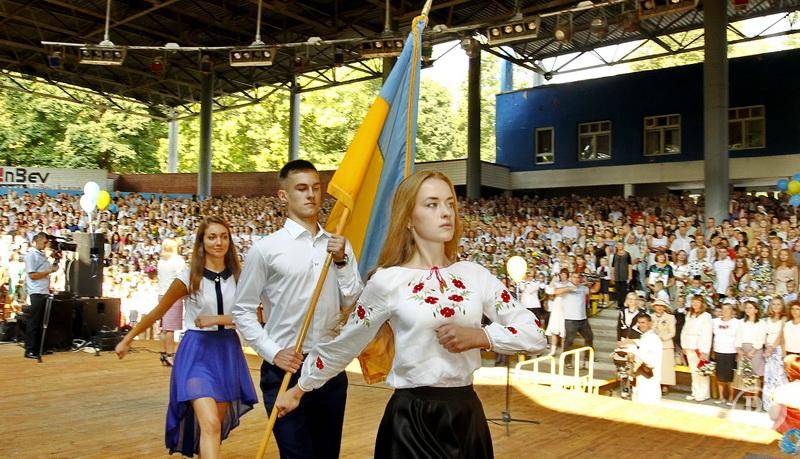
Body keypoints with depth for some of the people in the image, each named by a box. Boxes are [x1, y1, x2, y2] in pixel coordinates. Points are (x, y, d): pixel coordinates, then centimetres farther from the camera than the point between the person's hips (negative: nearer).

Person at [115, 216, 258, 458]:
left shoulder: (237, 277, 1)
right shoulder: (189, 277, -7)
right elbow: (157, 313, 3)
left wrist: (217, 319, -15)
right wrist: (127, 340, 8)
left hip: (228, 351, 4)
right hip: (197, 352, -4)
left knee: (219, 422, 14)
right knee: (210, 424, -18)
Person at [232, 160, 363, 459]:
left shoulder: (339, 246, 6)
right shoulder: (266, 248, -5)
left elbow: (353, 303, 3)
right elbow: (243, 311, -1)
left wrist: (343, 261, -8)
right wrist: (273, 353, -11)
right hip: (286, 368, -4)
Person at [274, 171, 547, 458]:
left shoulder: (475, 275, 0)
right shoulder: (387, 281, -8)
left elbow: (535, 335, 0)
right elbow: (342, 346, 3)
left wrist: (480, 336, -16)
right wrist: (299, 390, 11)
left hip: (467, 414, 4)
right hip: (412, 418, -3)